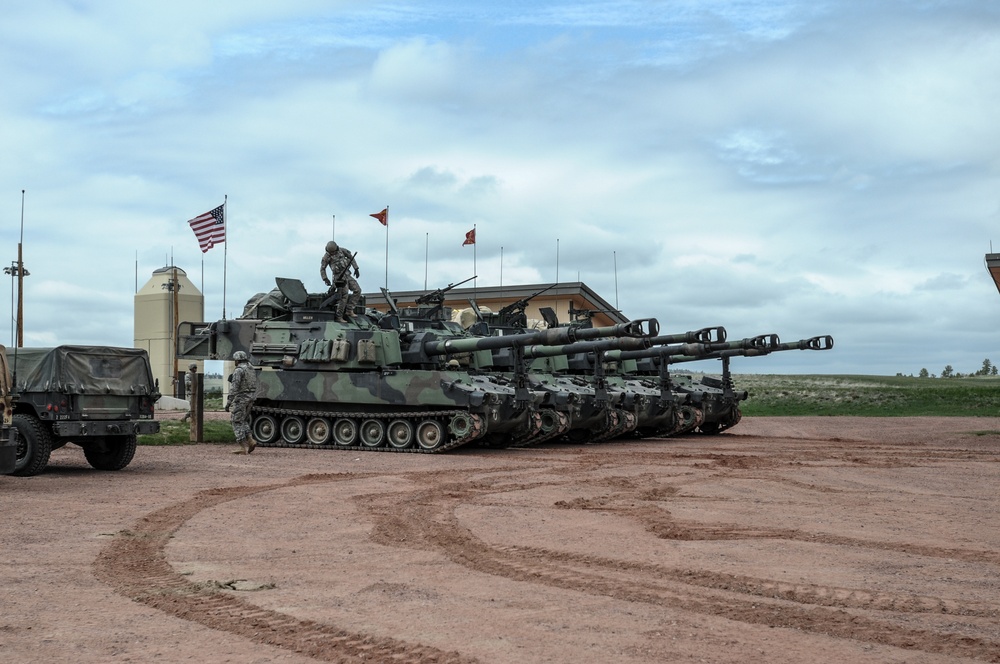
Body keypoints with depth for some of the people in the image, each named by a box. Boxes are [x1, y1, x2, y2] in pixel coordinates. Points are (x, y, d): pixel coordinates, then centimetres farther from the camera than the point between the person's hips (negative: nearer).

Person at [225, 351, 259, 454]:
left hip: (240, 399, -8)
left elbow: (234, 388, -19)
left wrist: (228, 402, -17)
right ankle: (250, 440, 3)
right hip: (250, 399, 8)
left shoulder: (239, 370, -14)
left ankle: (244, 447, -4)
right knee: (244, 421, 19)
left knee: (237, 423, 0)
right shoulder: (252, 369, 12)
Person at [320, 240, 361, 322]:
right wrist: (325, 279, -14)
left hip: (347, 275, 6)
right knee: (344, 296, -12)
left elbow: (351, 257, 11)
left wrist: (356, 269, 4)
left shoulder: (342, 250, 1)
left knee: (357, 290, -2)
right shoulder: (326, 257, -9)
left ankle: (349, 310, 1)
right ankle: (339, 317, -6)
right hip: (339, 278, -6)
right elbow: (322, 269, -2)